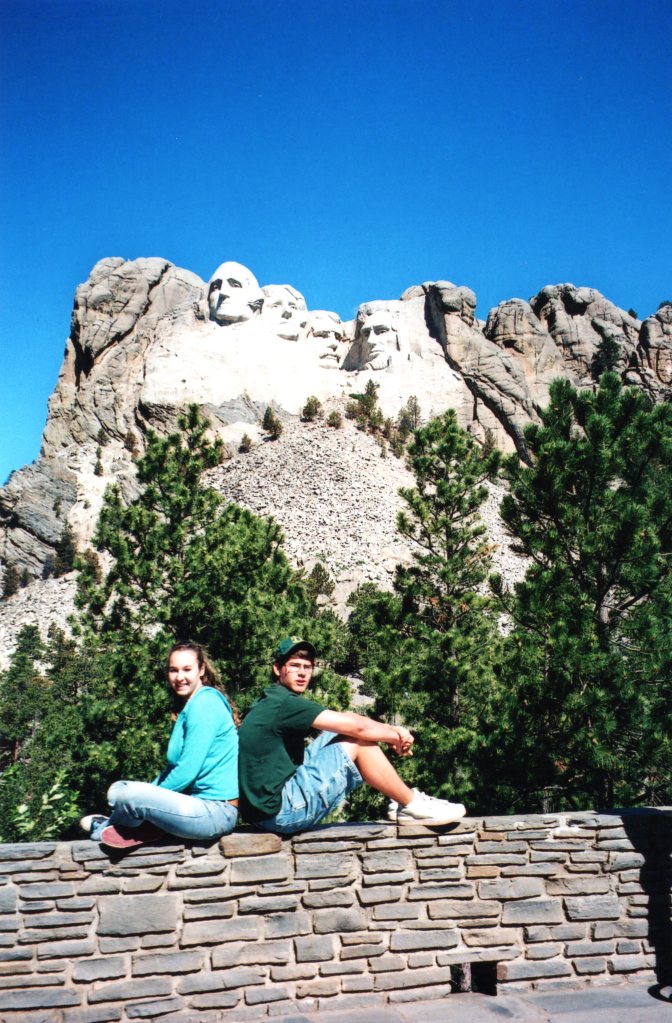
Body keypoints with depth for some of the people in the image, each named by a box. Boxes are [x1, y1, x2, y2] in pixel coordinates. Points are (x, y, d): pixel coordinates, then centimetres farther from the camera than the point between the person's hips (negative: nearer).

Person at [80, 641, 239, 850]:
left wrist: (151, 796, -7)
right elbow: (174, 764, 19)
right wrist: (152, 789, 6)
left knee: (131, 795, -21)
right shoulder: (190, 706, 16)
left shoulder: (204, 705, -16)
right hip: (196, 800, 11)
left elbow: (187, 771, -19)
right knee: (117, 789, 14)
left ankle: (104, 829, 6)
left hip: (216, 812, -11)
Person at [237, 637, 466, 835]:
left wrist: (391, 731, 3)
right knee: (358, 742, -10)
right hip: (279, 812, -10)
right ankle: (413, 806, 4)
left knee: (349, 737, 10)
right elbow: (358, 726, -17)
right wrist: (397, 737, 0)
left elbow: (346, 723, 15)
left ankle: (398, 802, 17)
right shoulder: (284, 703, -16)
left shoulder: (271, 703, 14)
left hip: (265, 804, 10)